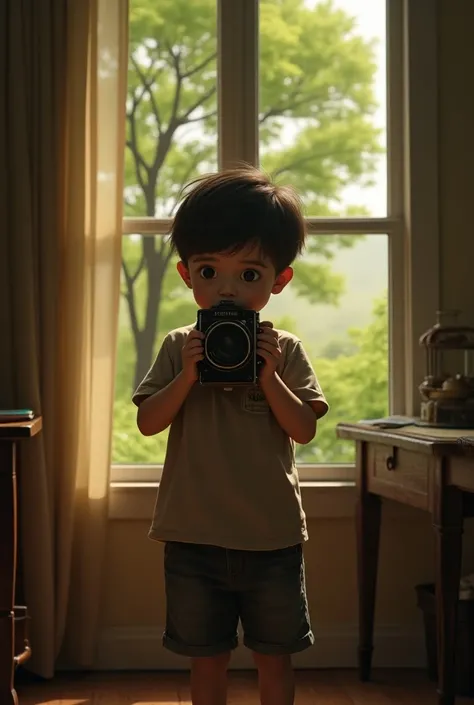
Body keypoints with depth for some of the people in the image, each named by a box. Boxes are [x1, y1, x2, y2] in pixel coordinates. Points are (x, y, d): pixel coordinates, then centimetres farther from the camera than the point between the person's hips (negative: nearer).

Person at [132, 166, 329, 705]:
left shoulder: (284, 350, -1)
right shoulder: (179, 347, 1)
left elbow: (304, 429, -7)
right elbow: (148, 422, -5)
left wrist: (268, 375, -19)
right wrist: (188, 373, -18)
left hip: (273, 536, 0)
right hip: (195, 536, 1)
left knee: (274, 657, 13)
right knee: (207, 659, 13)